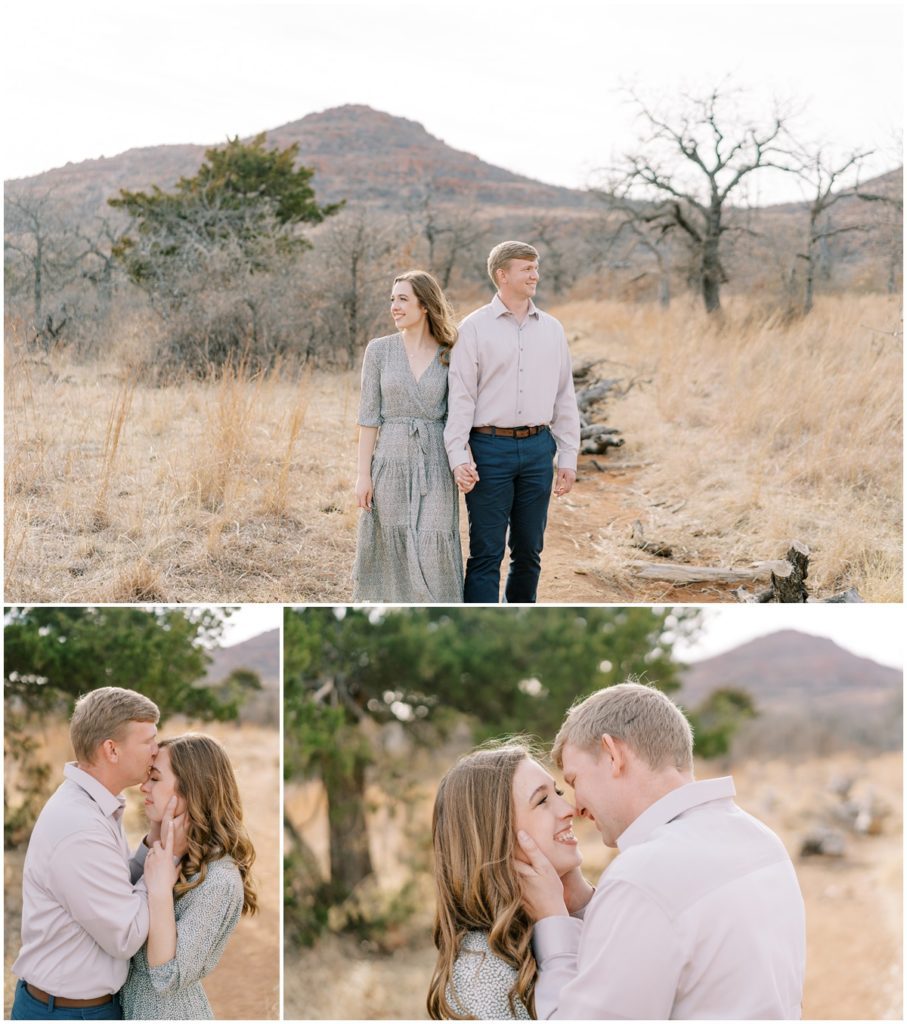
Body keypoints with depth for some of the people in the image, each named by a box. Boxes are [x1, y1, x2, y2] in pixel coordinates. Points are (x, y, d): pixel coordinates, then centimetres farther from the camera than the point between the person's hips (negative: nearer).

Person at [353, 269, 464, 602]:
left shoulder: (449, 356, 2)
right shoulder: (379, 350, 0)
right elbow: (369, 415, -1)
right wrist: (363, 474, -6)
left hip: (434, 465, 0)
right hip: (391, 462, 0)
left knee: (434, 552, -3)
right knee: (390, 550, 6)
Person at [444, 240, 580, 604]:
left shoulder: (551, 329, 11)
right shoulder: (475, 327, -1)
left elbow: (565, 397, 13)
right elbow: (460, 396, -4)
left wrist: (568, 457, 8)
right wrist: (458, 456, -13)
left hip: (537, 448, 4)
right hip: (490, 448, -4)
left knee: (529, 550, 11)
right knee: (486, 553, -3)